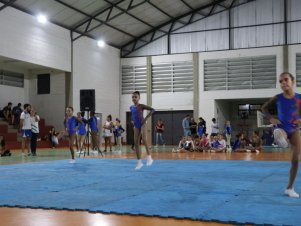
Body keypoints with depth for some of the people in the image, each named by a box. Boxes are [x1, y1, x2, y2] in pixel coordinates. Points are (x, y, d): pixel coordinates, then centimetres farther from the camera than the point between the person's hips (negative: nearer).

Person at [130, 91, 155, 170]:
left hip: (142, 124, -7)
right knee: (136, 143, 3)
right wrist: (134, 120, 14)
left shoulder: (141, 106, -8)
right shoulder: (131, 107, 10)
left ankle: (149, 157, -22)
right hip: (136, 126, 7)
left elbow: (152, 110, -13)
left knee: (144, 139, -29)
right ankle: (139, 162, 10)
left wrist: (146, 118, -15)